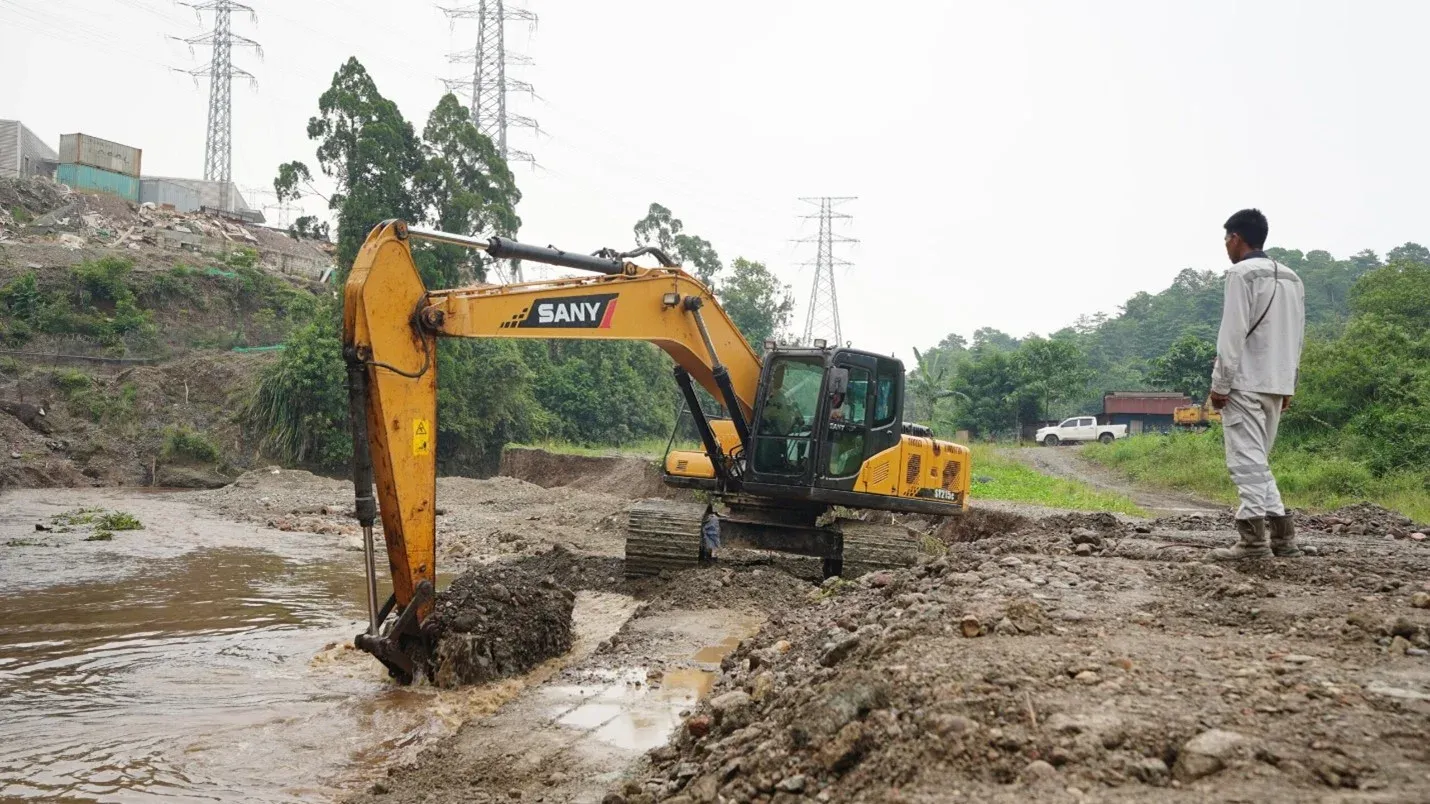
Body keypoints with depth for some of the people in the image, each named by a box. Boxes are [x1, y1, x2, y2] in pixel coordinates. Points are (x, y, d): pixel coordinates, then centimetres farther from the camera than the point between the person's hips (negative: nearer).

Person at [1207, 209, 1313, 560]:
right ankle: (1281, 535, 10)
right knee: (1258, 460, 15)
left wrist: (1220, 384, -12)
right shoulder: (1291, 278, 15)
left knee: (1247, 461, -6)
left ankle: (1254, 539, -9)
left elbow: (1232, 333, -15)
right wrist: (1288, 385, 20)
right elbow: (1297, 336, 16)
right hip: (1276, 383, 8)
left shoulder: (1242, 273, -9)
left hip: (1246, 383, -8)